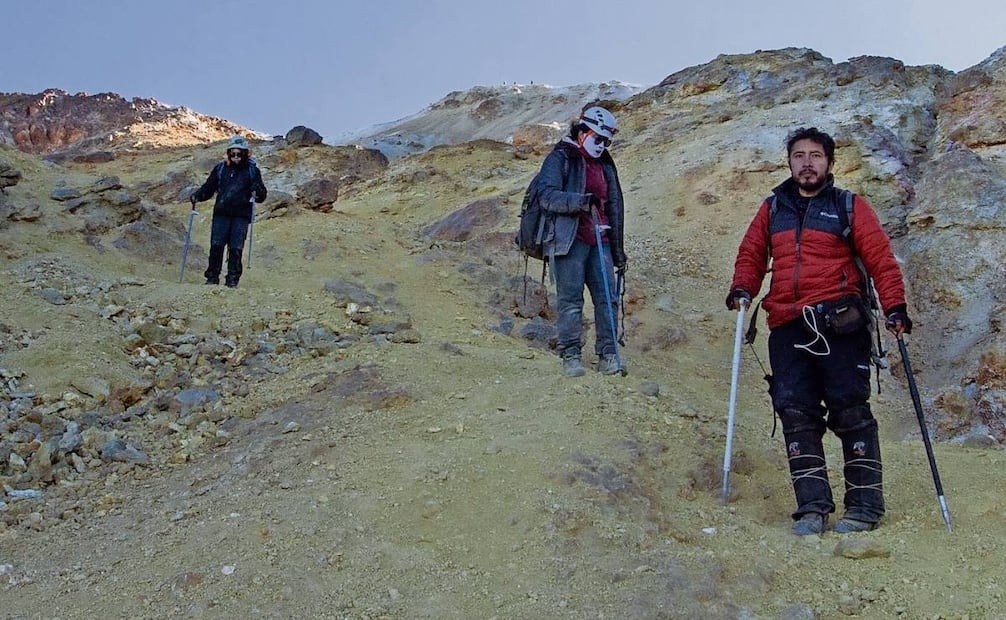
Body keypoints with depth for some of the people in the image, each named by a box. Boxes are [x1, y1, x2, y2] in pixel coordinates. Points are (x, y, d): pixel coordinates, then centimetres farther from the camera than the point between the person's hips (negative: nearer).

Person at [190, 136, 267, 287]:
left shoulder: (252, 170, 5)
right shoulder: (220, 168, 10)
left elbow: (262, 196, 4)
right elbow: (208, 188, 15)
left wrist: (257, 193, -18)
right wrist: (197, 196, -2)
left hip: (241, 215, -1)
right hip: (221, 213, 2)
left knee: (236, 248, -4)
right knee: (216, 245, -3)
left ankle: (232, 279, 4)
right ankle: (212, 277, 6)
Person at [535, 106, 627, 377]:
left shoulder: (605, 165, 22)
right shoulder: (560, 158, 1)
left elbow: (615, 208, 24)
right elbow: (547, 195, -13)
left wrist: (618, 249, 21)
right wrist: (580, 201, -27)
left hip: (600, 241, 6)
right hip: (569, 240, -6)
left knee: (607, 298, -1)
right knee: (571, 299, -5)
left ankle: (608, 355, 5)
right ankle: (570, 356, 2)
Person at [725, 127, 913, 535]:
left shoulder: (849, 207, 8)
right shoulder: (772, 209, 18)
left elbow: (880, 258, 3)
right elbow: (751, 253, 22)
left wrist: (894, 306, -7)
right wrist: (742, 288, 4)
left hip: (840, 324, -3)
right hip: (787, 329, 3)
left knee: (849, 409, -4)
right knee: (795, 411, -2)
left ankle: (865, 503, 5)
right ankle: (812, 506, 2)